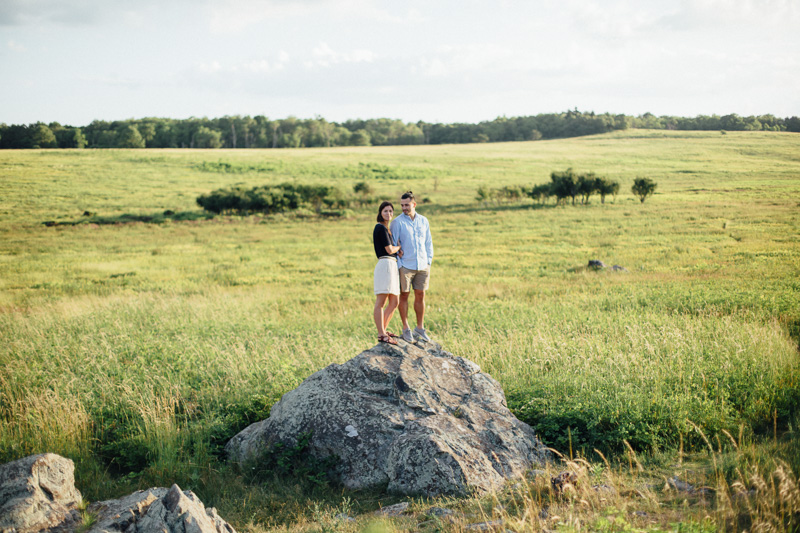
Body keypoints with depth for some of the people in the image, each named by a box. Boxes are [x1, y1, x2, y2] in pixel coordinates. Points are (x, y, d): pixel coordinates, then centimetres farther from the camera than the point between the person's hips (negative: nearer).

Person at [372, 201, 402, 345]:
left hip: (392, 266, 10)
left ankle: (383, 330, 19)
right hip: (385, 264, -10)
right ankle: (381, 335, -13)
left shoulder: (386, 228, 23)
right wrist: (399, 247, 7)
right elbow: (389, 249, -11)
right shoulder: (381, 228, -6)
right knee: (381, 302, -11)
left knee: (393, 303, 12)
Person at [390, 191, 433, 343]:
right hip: (405, 266, -4)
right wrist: (398, 264, -10)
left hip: (422, 266, 4)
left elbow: (428, 243, 14)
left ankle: (420, 328, 18)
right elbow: (393, 245, -4)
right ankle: (406, 329, 10)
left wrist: (429, 261, 6)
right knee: (404, 296, 1)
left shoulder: (423, 221, 9)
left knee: (420, 295, 8)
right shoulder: (397, 222, -3)